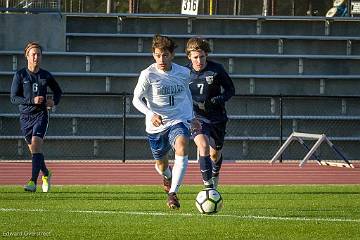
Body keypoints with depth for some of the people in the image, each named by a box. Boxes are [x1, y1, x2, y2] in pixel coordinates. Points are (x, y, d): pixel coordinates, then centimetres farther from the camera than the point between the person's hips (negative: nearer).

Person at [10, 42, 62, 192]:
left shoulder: (46, 76, 4)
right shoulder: (20, 75, -1)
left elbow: (58, 91, 20)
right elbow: (13, 98, -7)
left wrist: (54, 101, -2)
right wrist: (32, 100, -20)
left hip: (41, 115, -2)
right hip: (25, 117, 2)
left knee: (35, 146, -20)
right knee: (34, 150, 11)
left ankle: (33, 181, -26)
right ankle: (45, 174, 38)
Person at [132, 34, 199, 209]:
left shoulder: (183, 73, 0)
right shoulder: (148, 75, -10)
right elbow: (136, 99, -9)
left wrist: (191, 117, 24)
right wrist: (151, 114, -27)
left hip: (179, 121, 0)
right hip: (156, 125, 0)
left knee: (182, 149, -30)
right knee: (161, 164, 16)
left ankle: (173, 192, -30)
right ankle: (167, 176, 56)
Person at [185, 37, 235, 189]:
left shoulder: (217, 70, -8)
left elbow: (230, 90, 2)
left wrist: (219, 99, -17)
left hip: (217, 118, 1)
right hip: (196, 118, -1)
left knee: (215, 153, 15)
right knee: (203, 146, -26)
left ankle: (215, 177, 49)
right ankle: (208, 186, -26)